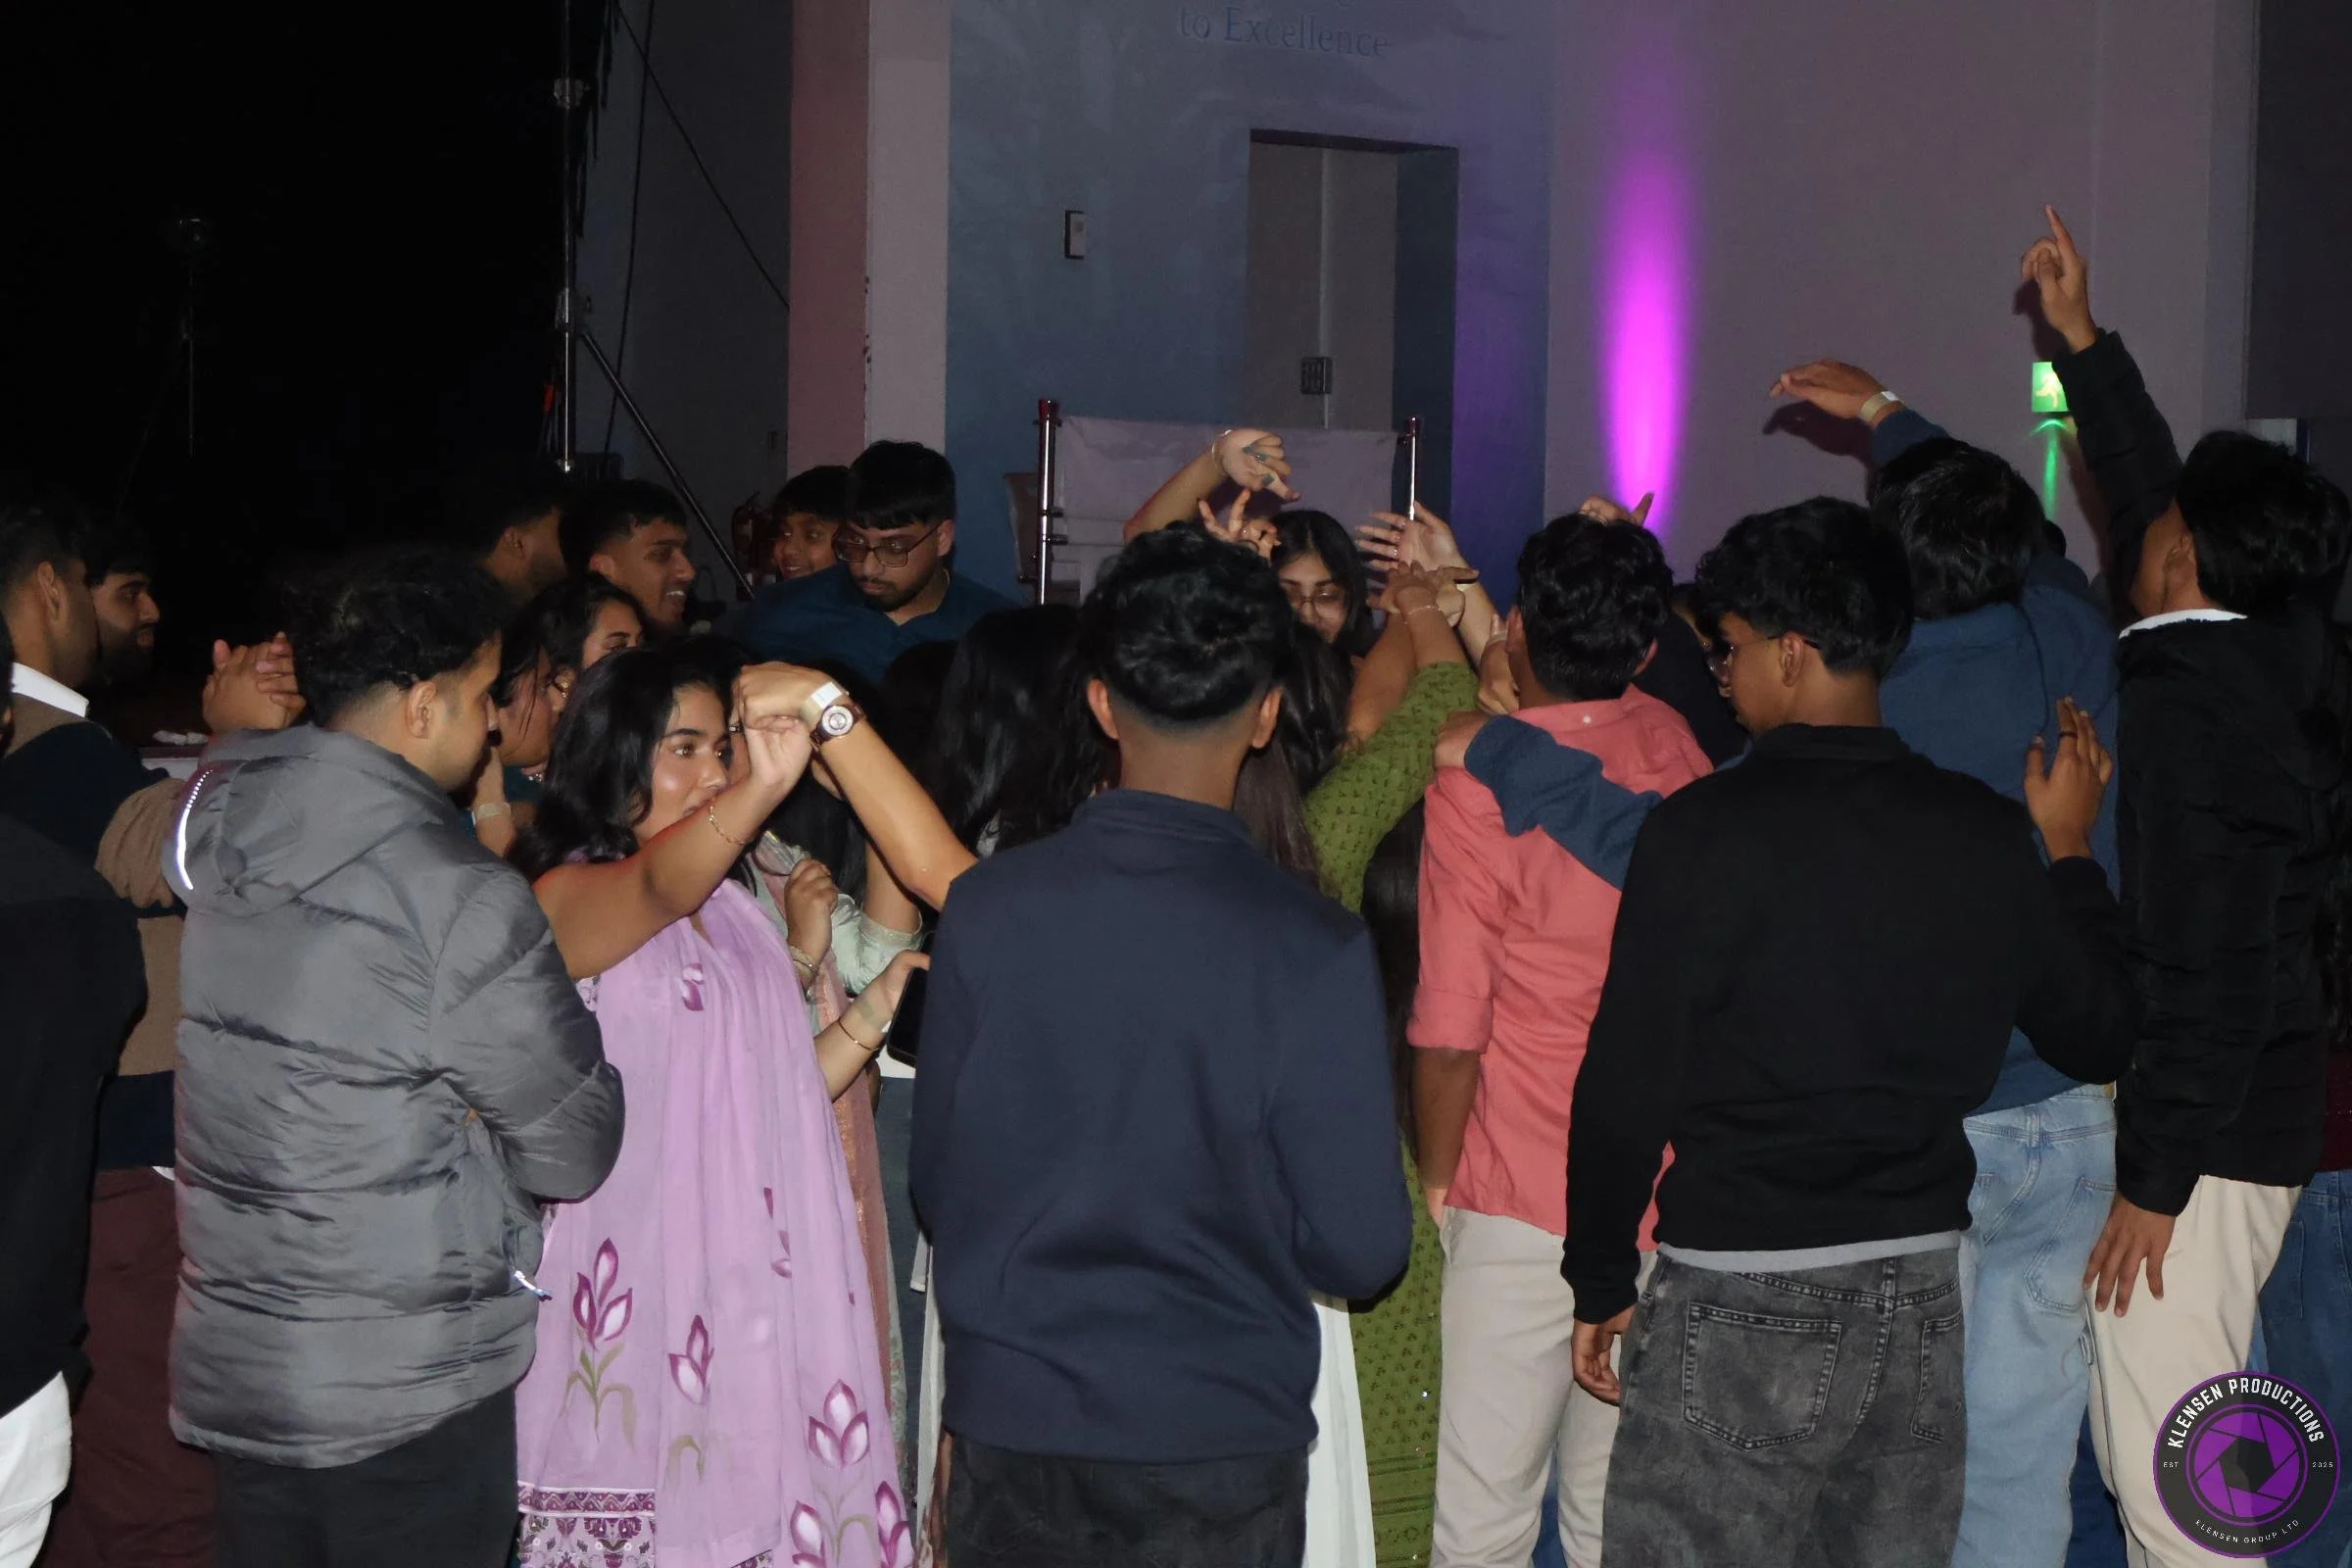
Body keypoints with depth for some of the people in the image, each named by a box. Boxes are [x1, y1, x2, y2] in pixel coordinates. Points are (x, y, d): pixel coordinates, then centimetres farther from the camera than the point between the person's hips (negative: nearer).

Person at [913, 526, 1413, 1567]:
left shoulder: (987, 907, -9)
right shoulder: (1312, 951, -17)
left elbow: (937, 1184, 0)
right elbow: (1361, 1249, -12)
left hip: (1010, 1416, 2)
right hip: (1216, 1442, -2)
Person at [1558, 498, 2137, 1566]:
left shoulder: (1703, 828, -13)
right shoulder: (1986, 832, 0)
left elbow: (1627, 1082, -12)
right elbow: (2100, 1037, 10)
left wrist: (1601, 1284, 0)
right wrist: (2069, 850, 22)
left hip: (1742, 1307, -5)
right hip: (1922, 1297, 5)